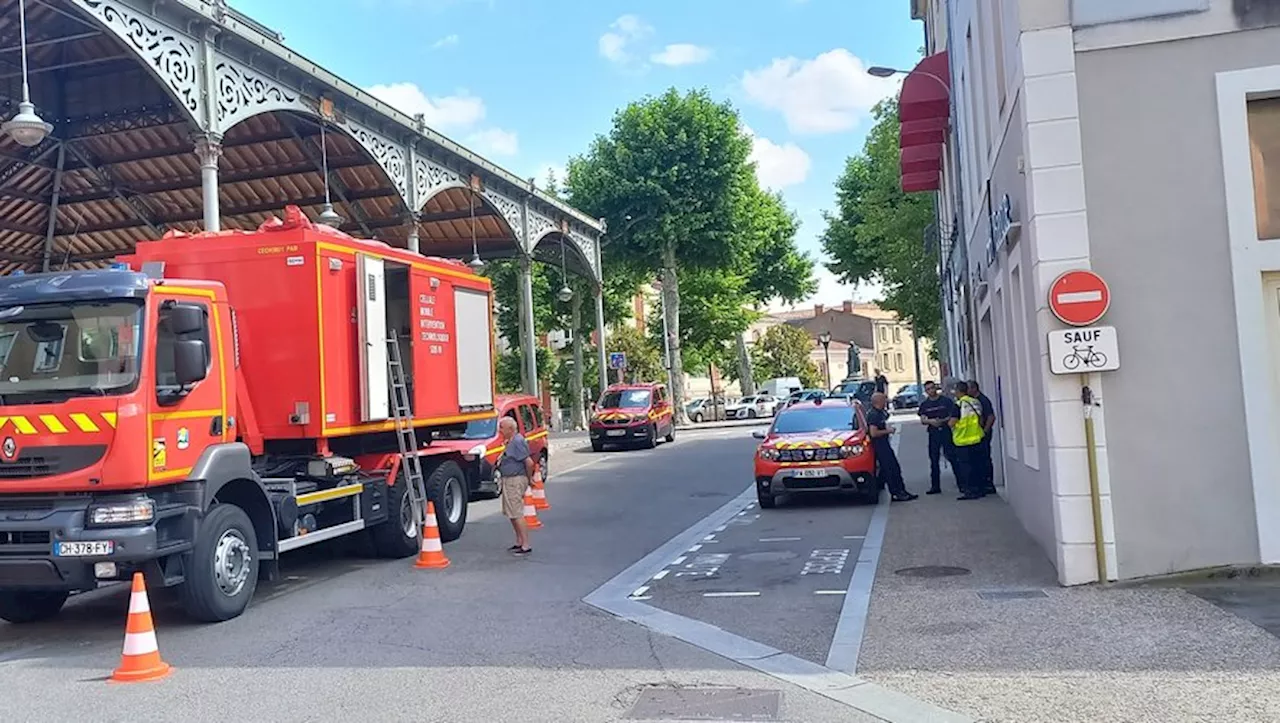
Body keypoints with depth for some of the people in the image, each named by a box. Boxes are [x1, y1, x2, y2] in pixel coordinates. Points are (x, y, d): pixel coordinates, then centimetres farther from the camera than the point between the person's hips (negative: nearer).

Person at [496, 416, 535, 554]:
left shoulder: (517, 442, -20)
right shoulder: (511, 441, 12)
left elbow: (529, 462, -24)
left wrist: (529, 477, -12)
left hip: (516, 481, -11)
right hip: (509, 481, 11)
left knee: (516, 514, -9)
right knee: (511, 513, 18)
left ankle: (526, 546, -5)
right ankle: (519, 542, 27)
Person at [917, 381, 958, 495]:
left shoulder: (946, 400, 2)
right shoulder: (924, 405, 8)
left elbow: (954, 415, -1)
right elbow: (922, 420, 0)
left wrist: (943, 420, -15)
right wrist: (931, 421, -20)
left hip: (946, 431, -3)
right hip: (933, 433, 3)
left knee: (952, 456, -6)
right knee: (934, 460, 4)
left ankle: (960, 482, 4)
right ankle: (935, 486, 10)